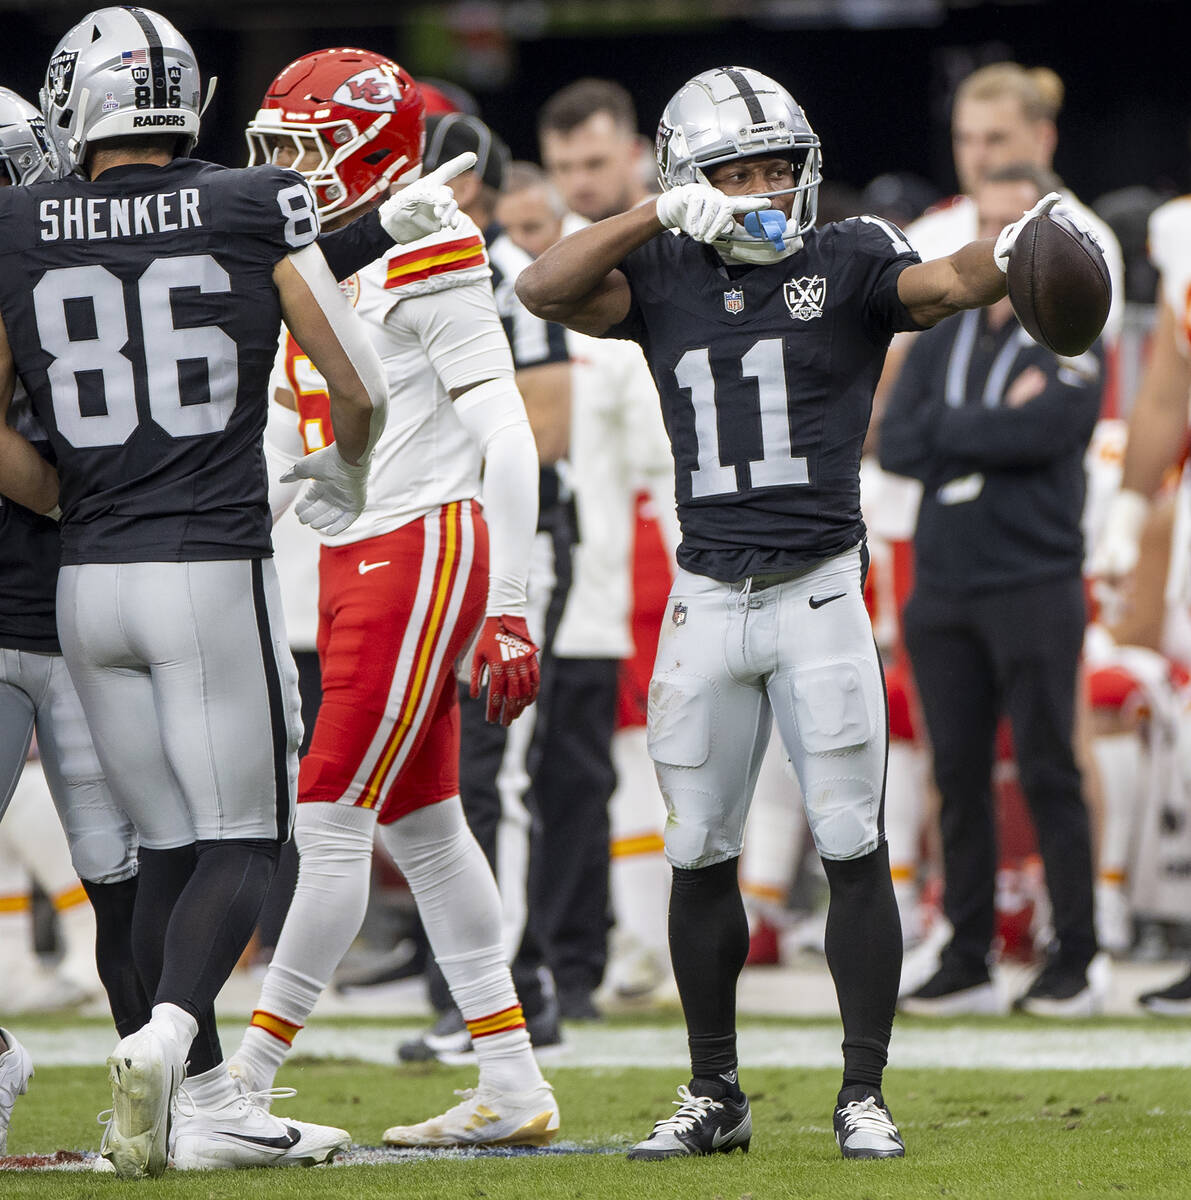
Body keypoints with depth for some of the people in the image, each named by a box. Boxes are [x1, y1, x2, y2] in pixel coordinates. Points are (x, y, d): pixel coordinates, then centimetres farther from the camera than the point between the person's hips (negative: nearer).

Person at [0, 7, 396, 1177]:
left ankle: (205, 1103, 13)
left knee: (169, 845, 13)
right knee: (239, 838, 2)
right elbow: (359, 388, 0)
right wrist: (343, 479, 21)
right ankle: (163, 1038, -22)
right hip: (214, 572, -3)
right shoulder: (256, 212, -2)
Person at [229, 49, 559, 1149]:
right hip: (351, 563, 9)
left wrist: (509, 608, -17)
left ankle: (246, 1077, -8)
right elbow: (282, 459, 21)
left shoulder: (423, 257, -11)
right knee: (422, 827, 9)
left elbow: (507, 438, -14)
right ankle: (513, 1090, 14)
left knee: (333, 821, -9)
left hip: (423, 551, -9)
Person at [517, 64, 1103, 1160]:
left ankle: (863, 1097, 2)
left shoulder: (847, 265, 1)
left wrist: (1006, 257, -40)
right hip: (707, 601, 3)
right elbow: (544, 290, -7)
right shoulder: (664, 280, 7)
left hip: (818, 589, -2)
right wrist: (659, 214, -17)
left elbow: (945, 287, -17)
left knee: (853, 846, -5)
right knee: (699, 854, 7)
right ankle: (714, 1096, 19)